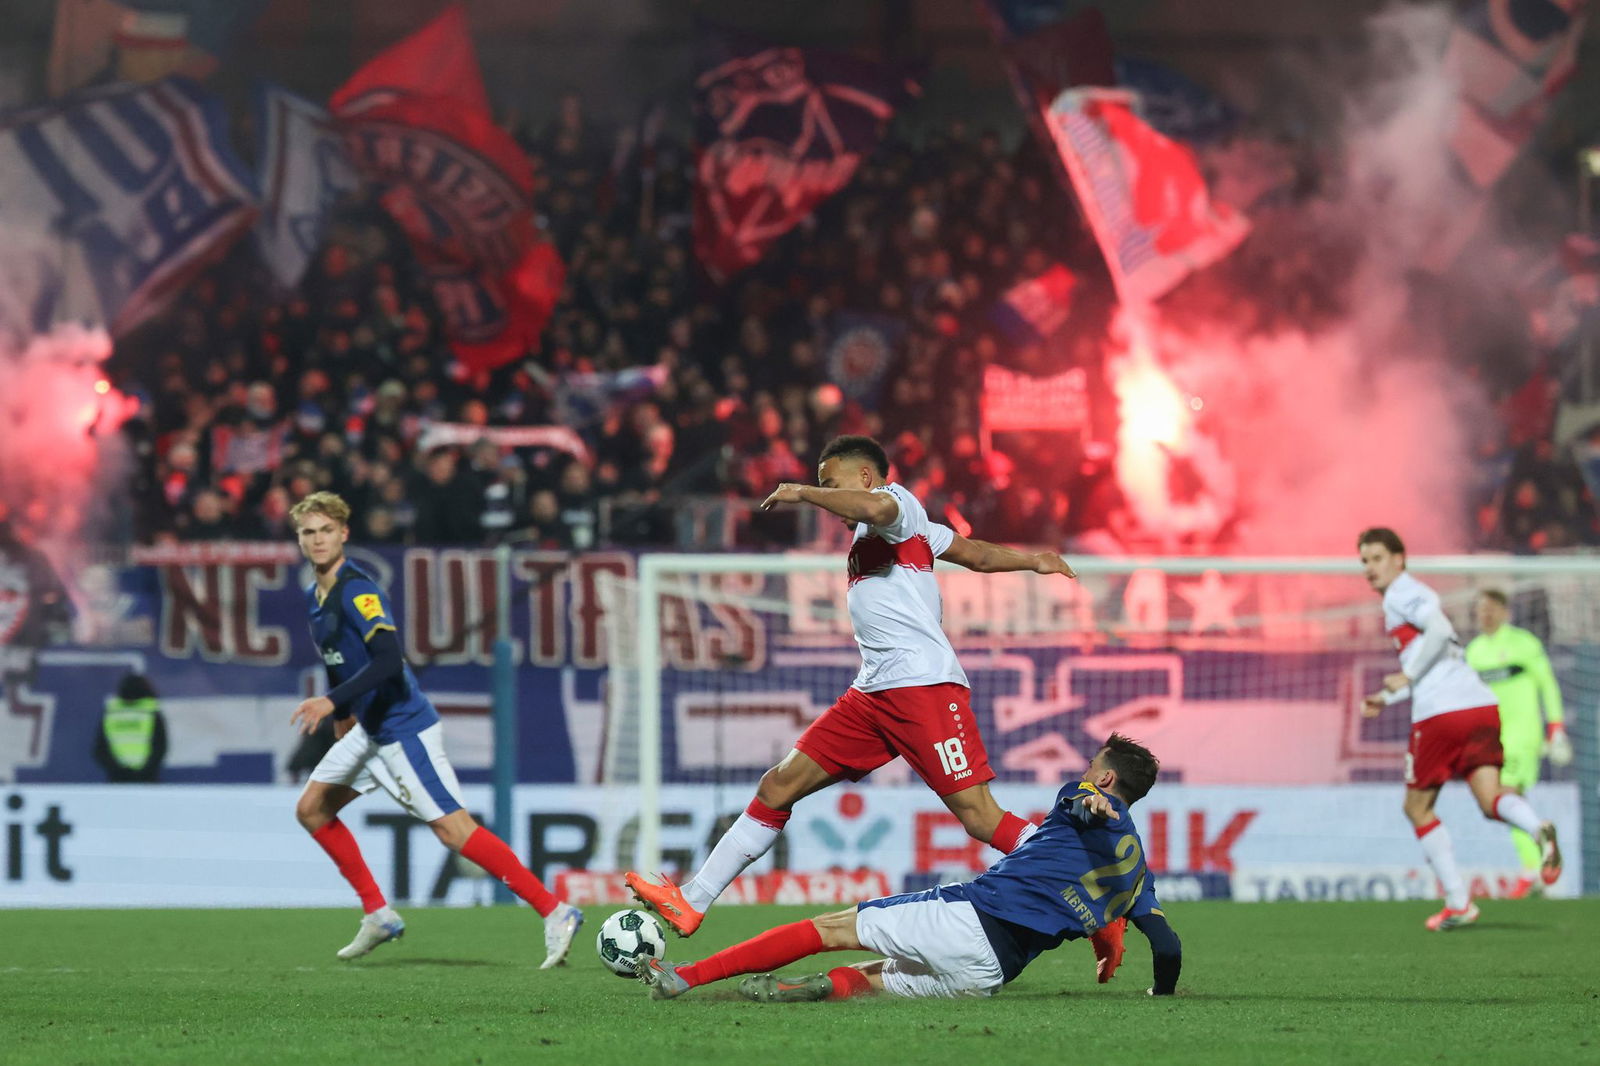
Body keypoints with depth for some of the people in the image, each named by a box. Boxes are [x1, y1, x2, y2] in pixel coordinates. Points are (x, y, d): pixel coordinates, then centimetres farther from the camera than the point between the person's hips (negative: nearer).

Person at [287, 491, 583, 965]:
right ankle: (378, 915, 18)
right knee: (311, 809, 12)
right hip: (369, 729, 10)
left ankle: (555, 912, -10)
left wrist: (332, 702, -34)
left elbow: (388, 660, -30)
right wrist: (341, 716, 28)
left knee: (452, 828, -12)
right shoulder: (316, 597, 9)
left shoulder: (358, 592, -19)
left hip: (403, 727, -10)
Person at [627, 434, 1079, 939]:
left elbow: (875, 506, -28)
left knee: (978, 815, -15)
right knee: (779, 785, 6)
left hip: (923, 684, -10)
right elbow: (976, 553, 32)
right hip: (874, 691, 10)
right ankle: (691, 903, 7)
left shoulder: (897, 501, -1)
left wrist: (803, 492, -14)